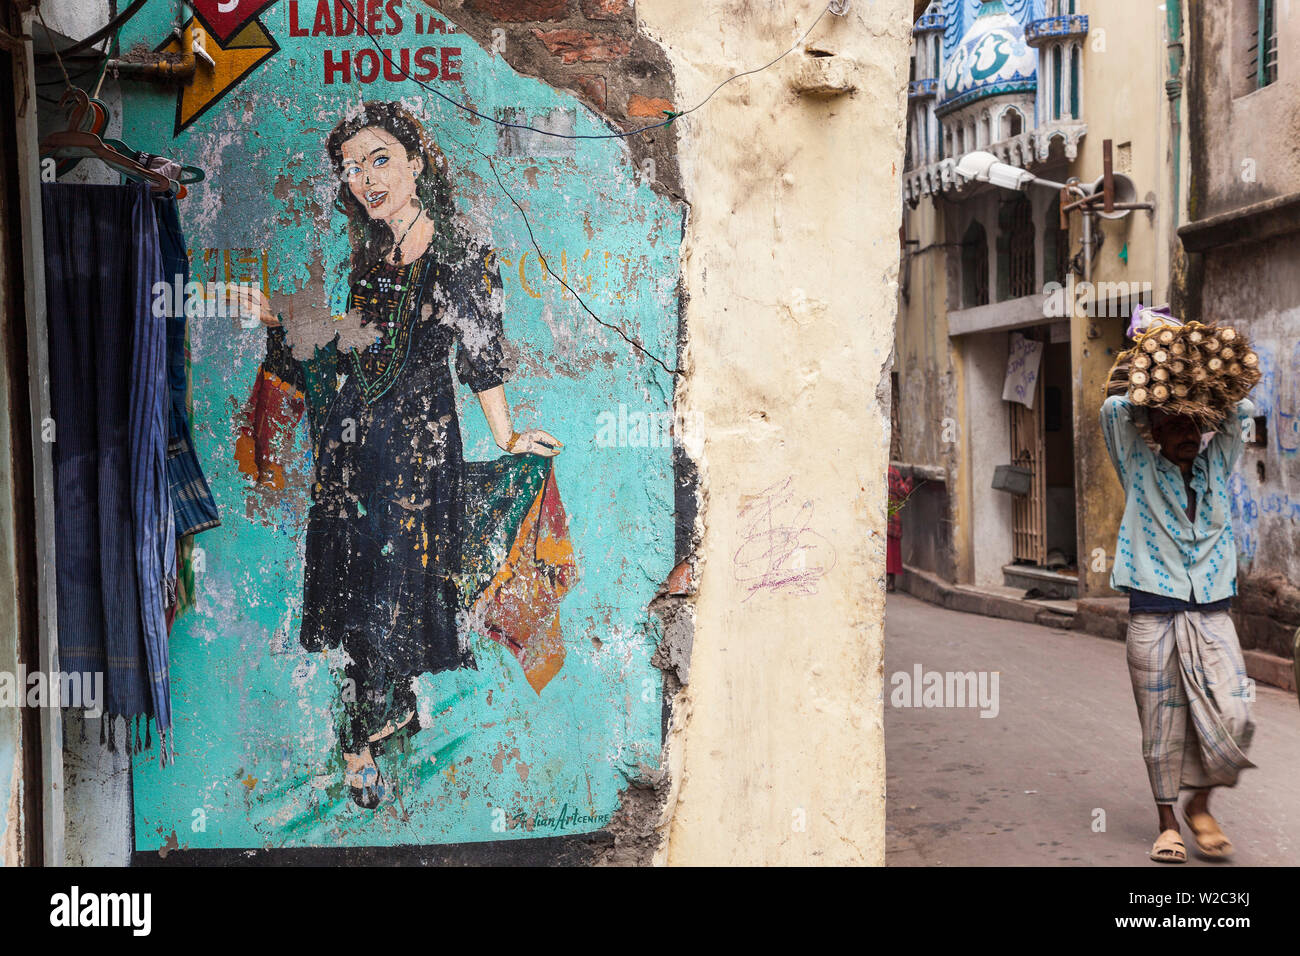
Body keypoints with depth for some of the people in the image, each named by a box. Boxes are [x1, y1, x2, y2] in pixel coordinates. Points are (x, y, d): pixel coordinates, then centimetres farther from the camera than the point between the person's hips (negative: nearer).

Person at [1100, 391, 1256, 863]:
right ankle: (1168, 823, 18)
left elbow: (1242, 410, 11)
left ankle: (1200, 805, 15)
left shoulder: (1216, 465, 14)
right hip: (1153, 615, -2)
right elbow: (1115, 410, -4)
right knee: (1162, 724, 2)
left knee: (1233, 716, -8)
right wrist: (1151, 399, 8)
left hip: (1212, 615, 3)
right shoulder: (1141, 469, 5)